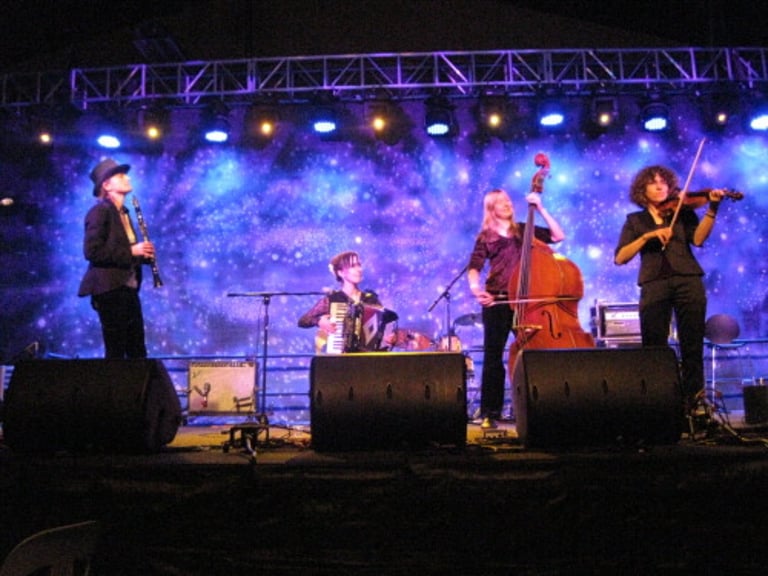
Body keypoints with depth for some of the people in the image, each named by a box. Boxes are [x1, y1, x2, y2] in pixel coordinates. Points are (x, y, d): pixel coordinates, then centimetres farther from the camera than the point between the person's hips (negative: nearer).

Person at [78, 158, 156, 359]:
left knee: (137, 352, 11)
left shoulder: (123, 213, 18)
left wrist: (143, 253, 4)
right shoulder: (100, 211, -9)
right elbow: (92, 251, -19)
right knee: (116, 352, -4)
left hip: (128, 289, 9)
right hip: (109, 289, -9)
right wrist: (130, 251, -19)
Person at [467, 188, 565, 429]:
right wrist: (475, 288, -22)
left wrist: (540, 208, 1)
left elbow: (558, 235, 5)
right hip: (496, 302, -2)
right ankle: (489, 413, 5)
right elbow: (474, 267, -2)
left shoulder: (524, 230, 15)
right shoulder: (486, 236, 9)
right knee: (493, 357, -2)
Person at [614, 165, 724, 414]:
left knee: (692, 347, -2)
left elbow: (698, 239, -4)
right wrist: (648, 235, -8)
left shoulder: (682, 211, 16)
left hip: (688, 281, 1)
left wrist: (712, 209, -14)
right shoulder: (635, 220, 15)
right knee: (654, 348, -4)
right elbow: (620, 258, 2)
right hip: (654, 285, 0)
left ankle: (693, 401, 4)